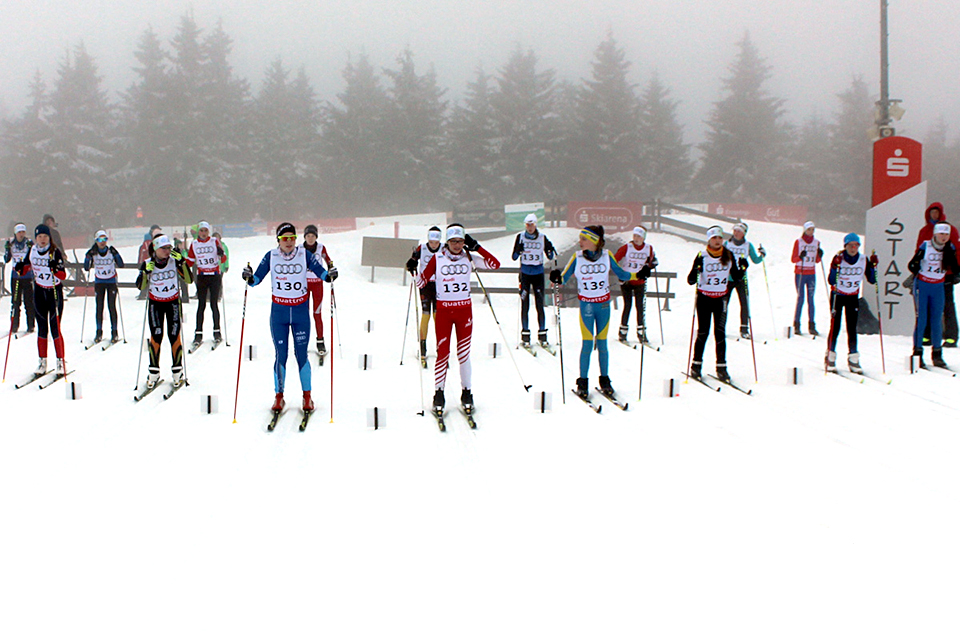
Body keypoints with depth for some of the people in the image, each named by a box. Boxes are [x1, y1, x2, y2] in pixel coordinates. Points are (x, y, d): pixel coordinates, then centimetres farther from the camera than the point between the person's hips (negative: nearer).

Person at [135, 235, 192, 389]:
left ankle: (177, 371, 7)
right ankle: (153, 372, 2)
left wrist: (182, 262, -23)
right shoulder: (147, 264, -9)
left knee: (174, 336, -4)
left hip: (173, 302, 0)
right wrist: (146, 271, -26)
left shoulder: (175, 261, -9)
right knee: (156, 337, -7)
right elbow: (140, 286, -11)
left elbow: (188, 279, -13)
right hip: (155, 303, 0)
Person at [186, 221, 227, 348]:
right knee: (201, 305, -1)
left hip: (215, 276, -2)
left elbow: (223, 259, -4)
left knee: (214, 304, -2)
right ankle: (198, 334, 0)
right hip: (201, 277, 2)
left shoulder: (215, 241, -1)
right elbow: (190, 263, 10)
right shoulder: (194, 244, 6)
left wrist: (221, 254, -25)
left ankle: (217, 333, 6)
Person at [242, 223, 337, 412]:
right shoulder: (271, 257, -1)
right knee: (280, 354, 1)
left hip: (301, 311, -1)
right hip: (279, 311, 1)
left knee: (301, 354, 0)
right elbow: (257, 279, -1)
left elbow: (320, 272, -4)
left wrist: (330, 276, -25)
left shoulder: (305, 255, -3)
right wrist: (249, 278, -22)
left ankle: (307, 396, 14)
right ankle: (279, 396, 15)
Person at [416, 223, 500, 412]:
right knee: (442, 352, -3)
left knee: (464, 353, 6)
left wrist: (476, 247, -9)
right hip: (443, 310, -1)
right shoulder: (437, 258, -2)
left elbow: (495, 264, -7)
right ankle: (439, 393, 6)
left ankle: (466, 393, 15)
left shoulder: (469, 257, 1)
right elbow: (422, 281, 3)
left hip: (464, 310, 1)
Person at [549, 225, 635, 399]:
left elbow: (621, 274, 7)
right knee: (587, 344, -4)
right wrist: (557, 279, -28)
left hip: (604, 305, 1)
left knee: (602, 344, 7)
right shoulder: (577, 257, -6)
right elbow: (564, 277, -6)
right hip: (586, 305, -1)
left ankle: (605, 381, 17)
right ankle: (582, 383, 6)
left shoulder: (607, 255, -3)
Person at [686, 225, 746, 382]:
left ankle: (721, 367, -1)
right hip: (704, 297, -2)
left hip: (721, 297, 2)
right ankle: (696, 364, 13)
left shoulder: (729, 255, 3)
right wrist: (695, 270, -29)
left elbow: (736, 276, 11)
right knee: (703, 332, 0)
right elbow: (691, 280, -9)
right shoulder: (702, 256, -6)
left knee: (720, 332, -4)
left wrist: (742, 268, -8)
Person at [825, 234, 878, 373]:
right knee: (835, 327, -5)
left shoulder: (863, 259, -5)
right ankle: (830, 357, 7)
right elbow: (831, 281, -21)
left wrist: (873, 266, -15)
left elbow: (872, 280, -2)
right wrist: (835, 267, -34)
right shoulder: (838, 258, -15)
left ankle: (853, 359, 4)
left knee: (852, 329, -2)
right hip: (837, 296, -2)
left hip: (853, 297, 3)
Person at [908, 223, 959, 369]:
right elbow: (911, 265, -10)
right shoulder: (926, 246, -11)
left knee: (937, 320, 3)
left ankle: (937, 354, 10)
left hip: (938, 287, 3)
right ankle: (917, 352, 1)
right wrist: (916, 269, -28)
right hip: (922, 285, -3)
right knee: (921, 319, -6)